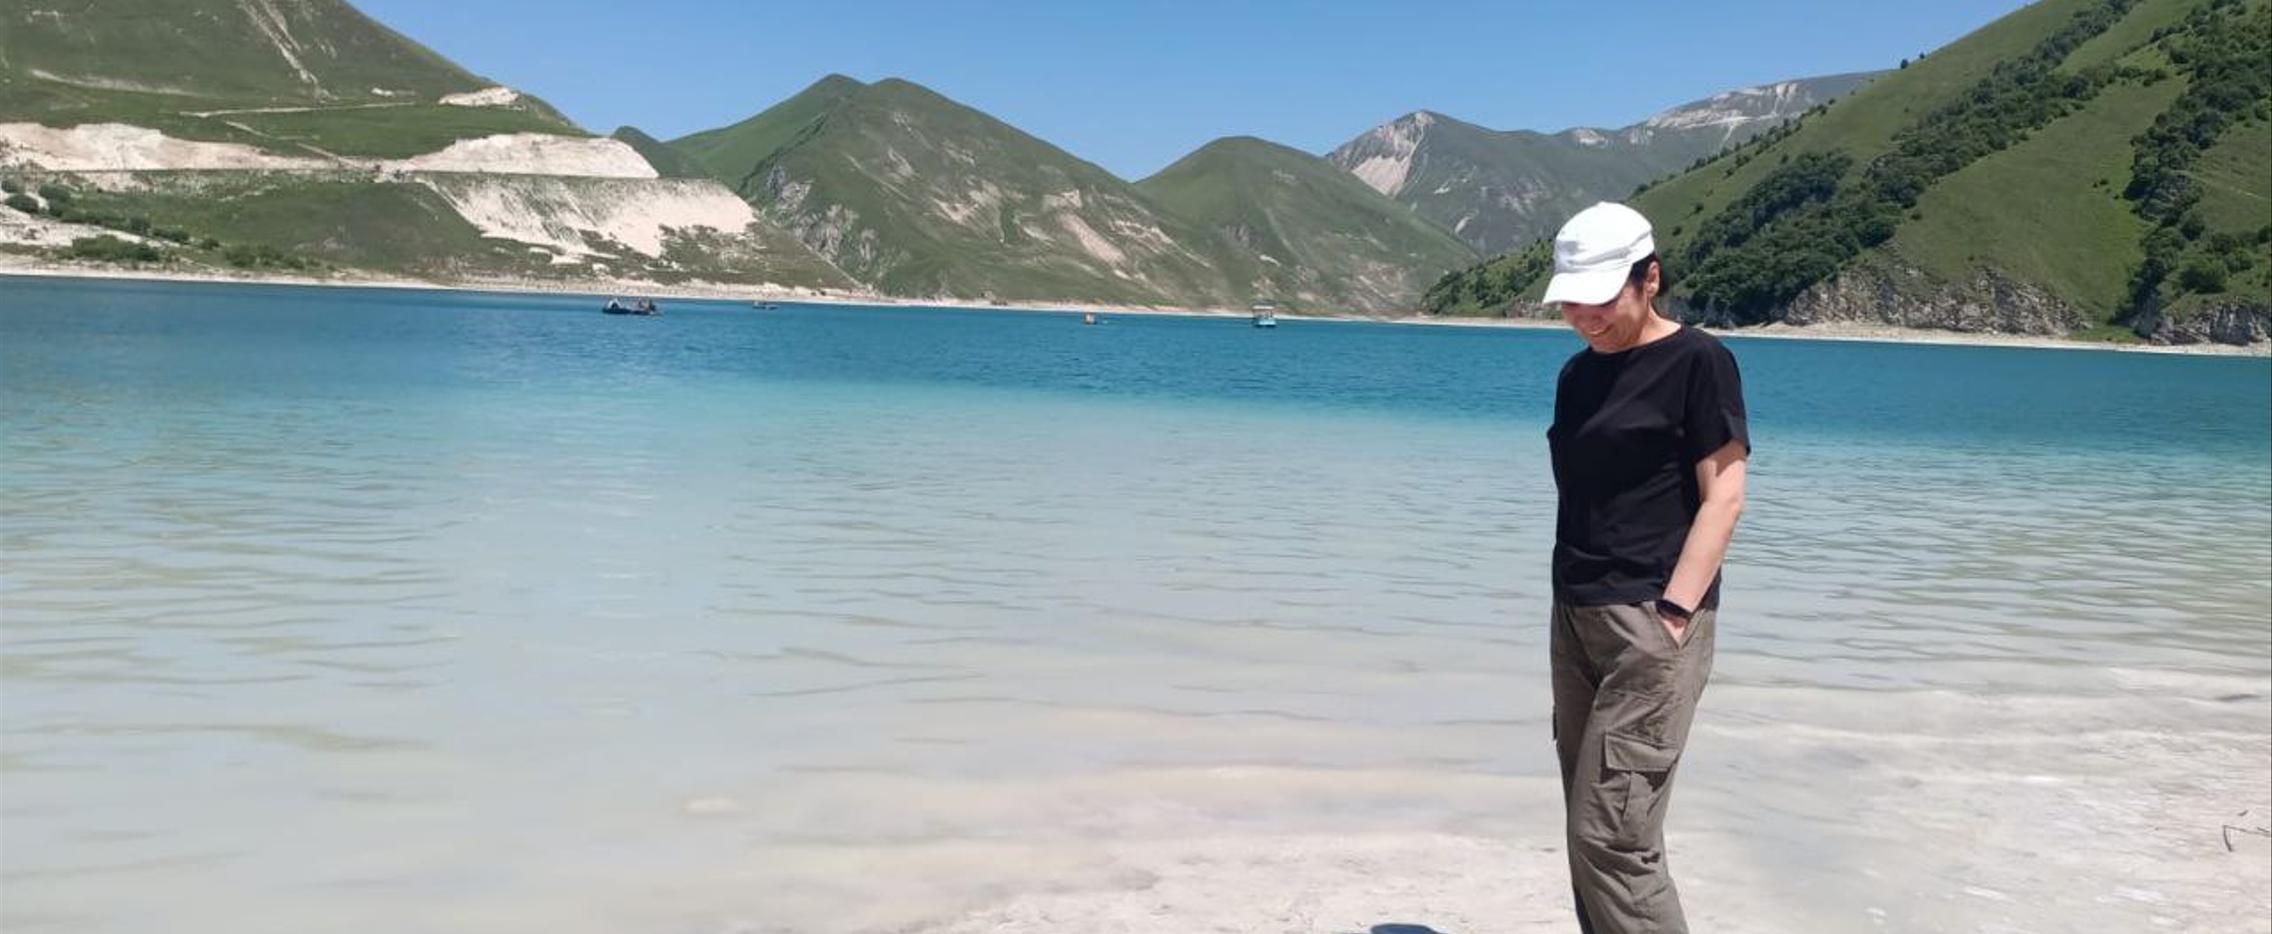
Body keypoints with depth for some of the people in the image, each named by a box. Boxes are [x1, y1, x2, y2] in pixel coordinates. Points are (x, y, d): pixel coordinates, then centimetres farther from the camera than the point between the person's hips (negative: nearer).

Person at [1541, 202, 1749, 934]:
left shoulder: (1697, 361, -6)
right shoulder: (1578, 374, 14)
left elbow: (1723, 496, -10)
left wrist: (1672, 615, -18)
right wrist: (1572, 614, 13)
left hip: (1650, 620, -7)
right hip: (1575, 618, 7)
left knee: (1611, 834, -12)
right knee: (1591, 833, 9)